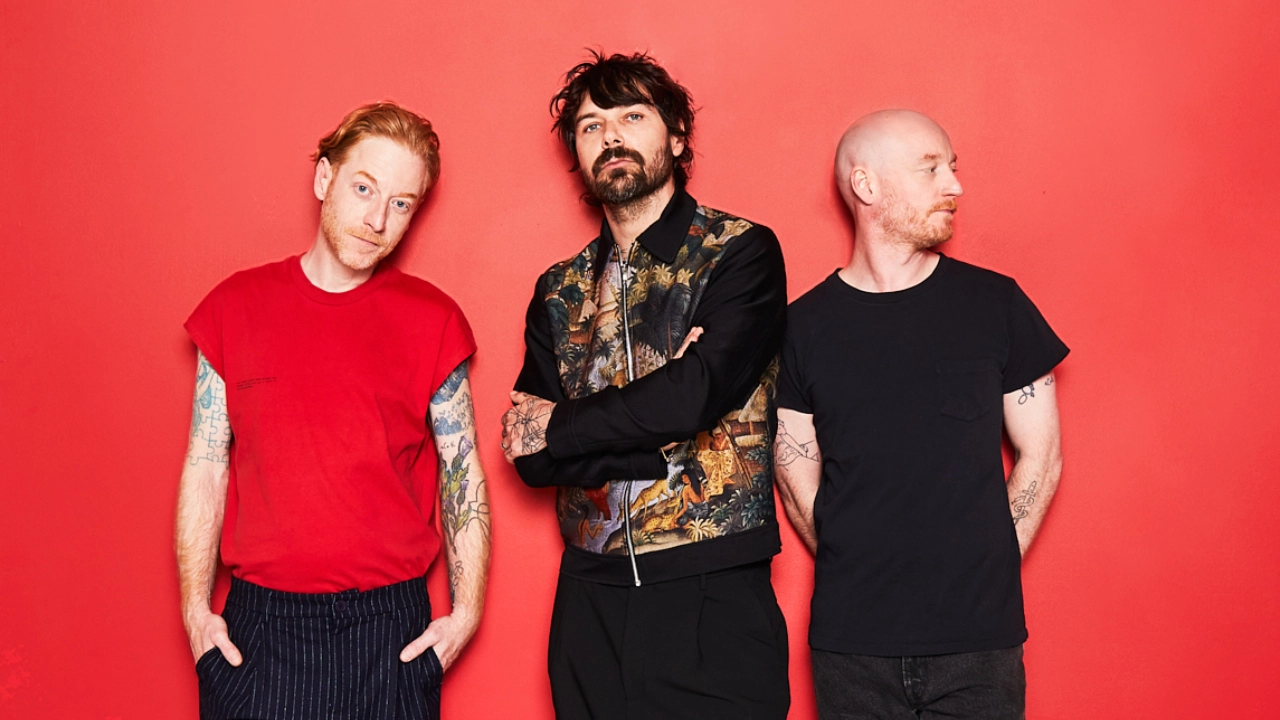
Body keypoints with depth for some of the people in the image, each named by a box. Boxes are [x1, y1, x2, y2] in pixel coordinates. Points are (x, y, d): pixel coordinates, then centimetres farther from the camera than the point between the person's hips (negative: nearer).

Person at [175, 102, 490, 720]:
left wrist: (465, 611, -2)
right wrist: (196, 608, 1)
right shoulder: (237, 306, 3)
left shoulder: (431, 321, 0)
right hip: (255, 627, 1)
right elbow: (205, 467, 6)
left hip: (390, 627, -1)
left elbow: (463, 475, 3)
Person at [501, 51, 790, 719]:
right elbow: (532, 458, 0)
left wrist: (556, 429, -6)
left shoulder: (741, 252, -4)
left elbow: (698, 393, -19)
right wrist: (665, 446, -14)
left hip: (714, 596, -4)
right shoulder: (559, 290, 9)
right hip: (591, 600, 4)